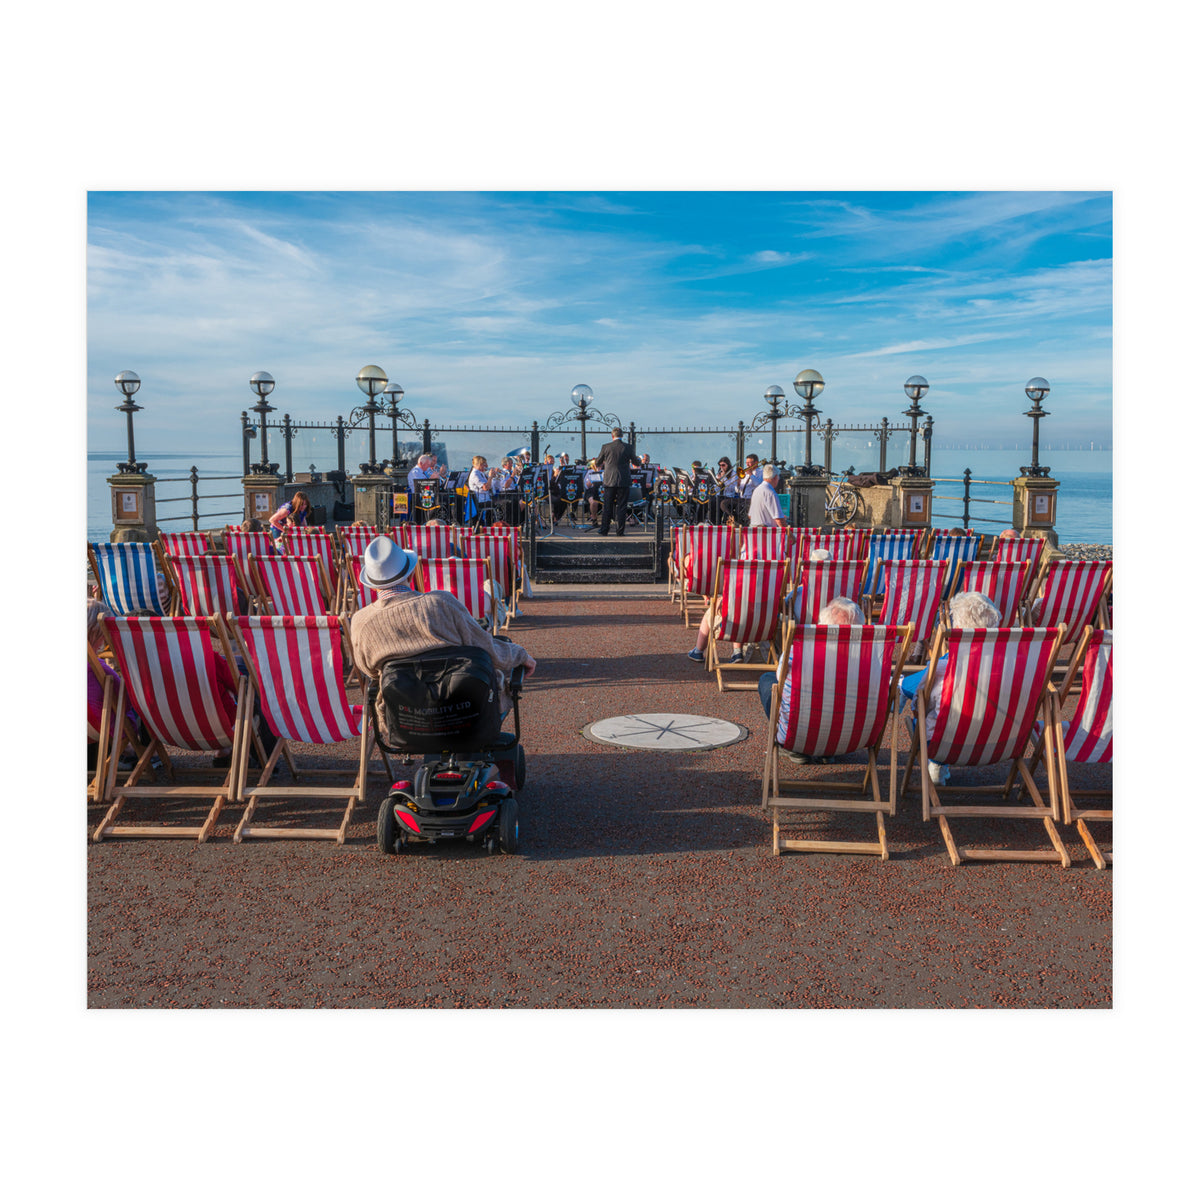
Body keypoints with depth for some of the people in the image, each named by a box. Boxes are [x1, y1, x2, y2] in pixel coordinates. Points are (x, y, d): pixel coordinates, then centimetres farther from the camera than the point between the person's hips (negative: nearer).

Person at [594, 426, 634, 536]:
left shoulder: (606, 447, -2)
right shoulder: (627, 447, -3)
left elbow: (597, 463, 9)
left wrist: (601, 467, 32)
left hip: (610, 481, 0)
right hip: (624, 481, 0)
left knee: (607, 507, 8)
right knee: (621, 508, 4)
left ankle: (604, 531, 11)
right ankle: (620, 532, 5)